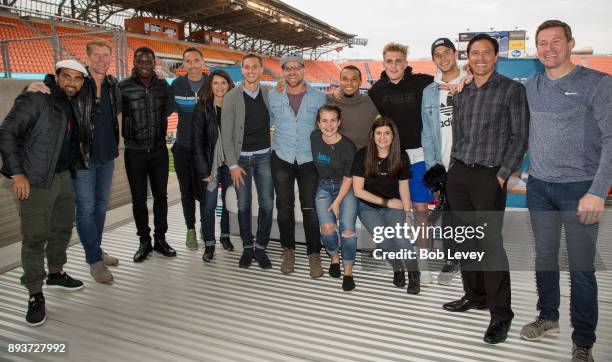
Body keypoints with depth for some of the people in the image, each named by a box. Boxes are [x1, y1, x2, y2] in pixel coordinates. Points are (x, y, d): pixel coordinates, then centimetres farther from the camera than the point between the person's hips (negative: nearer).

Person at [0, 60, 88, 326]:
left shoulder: (73, 104, 9)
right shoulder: (34, 99, -13)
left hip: (63, 176, 8)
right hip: (36, 180, -8)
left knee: (63, 228, 18)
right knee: (35, 238, -3)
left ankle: (56, 274, 38)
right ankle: (35, 295, 9)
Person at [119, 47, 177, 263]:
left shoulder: (163, 85, 3)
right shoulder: (123, 87, -7)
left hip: (159, 149, 2)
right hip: (134, 152, -2)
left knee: (160, 195, 9)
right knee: (139, 198, 6)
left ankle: (160, 238, 23)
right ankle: (144, 241, 21)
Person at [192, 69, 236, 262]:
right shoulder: (202, 109, -4)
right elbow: (197, 142, -7)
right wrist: (204, 170, -12)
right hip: (211, 163, -2)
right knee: (209, 204, 0)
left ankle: (225, 235, 31)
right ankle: (209, 244, 14)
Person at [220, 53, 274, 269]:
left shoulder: (270, 94, 3)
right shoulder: (231, 97, -4)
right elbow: (226, 133, -6)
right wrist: (233, 164, -10)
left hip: (264, 156, 2)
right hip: (241, 157, -1)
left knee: (267, 204, 1)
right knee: (243, 205, 6)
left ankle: (261, 247, 16)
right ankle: (247, 247, 20)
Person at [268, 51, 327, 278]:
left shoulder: (318, 97, 1)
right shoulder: (273, 97, 3)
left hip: (309, 160, -1)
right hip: (282, 160, 1)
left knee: (310, 208, -3)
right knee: (284, 207, 7)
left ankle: (314, 255, 10)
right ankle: (288, 251, 22)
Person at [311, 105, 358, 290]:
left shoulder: (348, 146, -16)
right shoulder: (314, 138, -8)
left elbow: (348, 178, -8)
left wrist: (337, 202, -12)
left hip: (345, 188, -2)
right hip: (324, 186, 2)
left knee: (348, 230, -19)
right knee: (327, 227, -20)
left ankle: (348, 271, 3)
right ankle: (334, 258, 12)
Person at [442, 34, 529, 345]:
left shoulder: (512, 89, 0)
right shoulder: (461, 94, 15)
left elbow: (519, 137, -4)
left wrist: (502, 175, -11)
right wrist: (452, 169, 11)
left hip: (488, 176, -5)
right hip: (457, 175, 6)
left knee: (490, 243, -7)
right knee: (465, 238, 10)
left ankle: (500, 314, 4)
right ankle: (474, 296, 25)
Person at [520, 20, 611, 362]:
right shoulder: (530, 87, 8)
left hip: (579, 188, -4)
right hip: (539, 187, 4)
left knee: (581, 269, 2)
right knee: (544, 258, 14)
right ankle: (548, 317, 34)